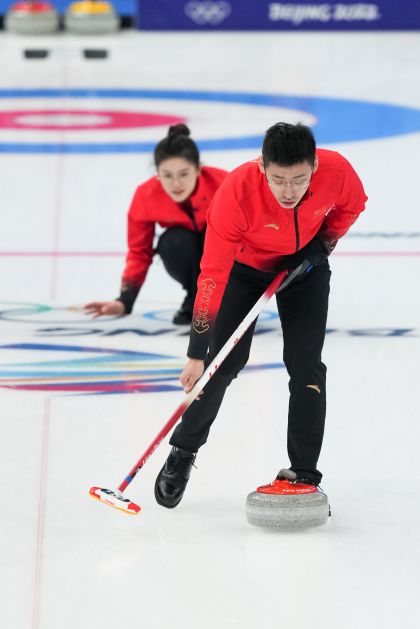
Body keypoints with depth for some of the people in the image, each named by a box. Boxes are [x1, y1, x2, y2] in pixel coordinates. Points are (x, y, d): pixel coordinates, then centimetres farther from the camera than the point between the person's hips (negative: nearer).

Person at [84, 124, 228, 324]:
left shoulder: (222, 184, -33)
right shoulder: (146, 196, -24)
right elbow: (139, 251, -10)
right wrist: (125, 301, -19)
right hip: (187, 254, 2)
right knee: (173, 242, -33)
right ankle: (195, 299, -6)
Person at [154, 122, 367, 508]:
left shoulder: (336, 170, -31)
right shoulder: (235, 193, -38)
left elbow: (352, 206, -4)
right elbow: (213, 275, -34)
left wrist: (322, 245, -18)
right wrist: (197, 354, -34)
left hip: (303, 265, 2)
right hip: (245, 265, -2)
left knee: (305, 366, -8)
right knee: (224, 363, -7)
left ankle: (304, 475, 1)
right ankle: (182, 454, 15)